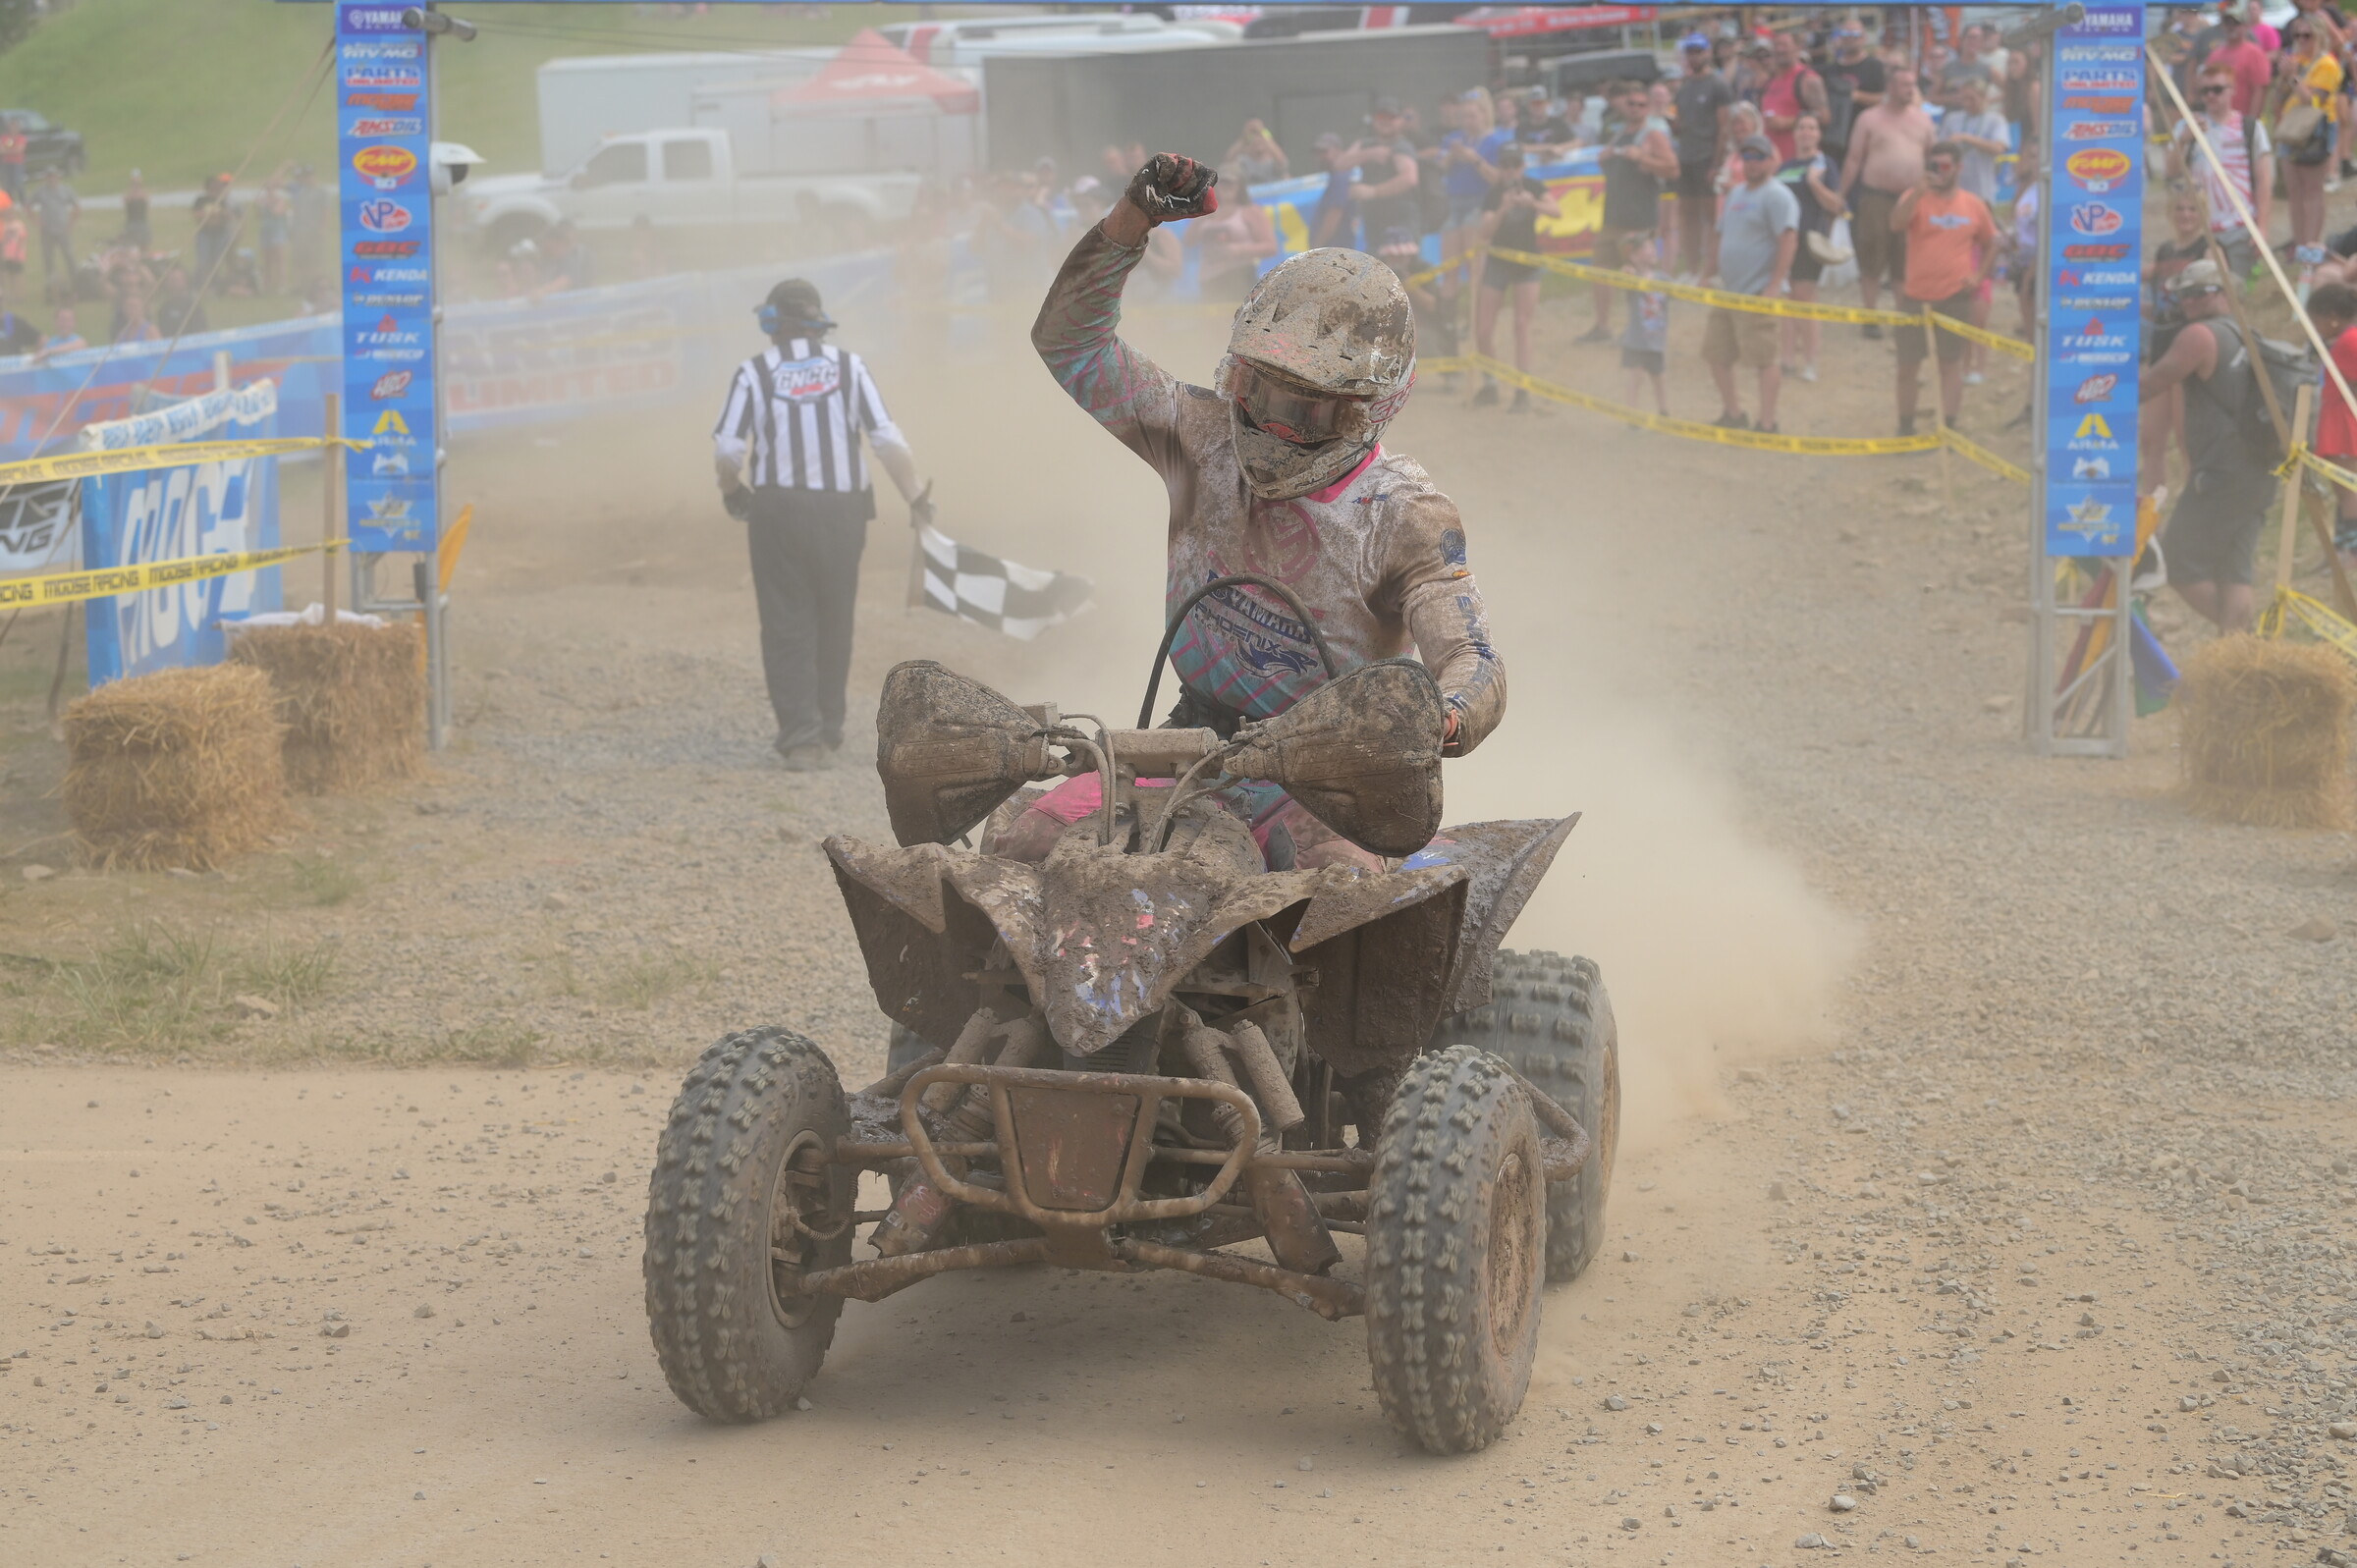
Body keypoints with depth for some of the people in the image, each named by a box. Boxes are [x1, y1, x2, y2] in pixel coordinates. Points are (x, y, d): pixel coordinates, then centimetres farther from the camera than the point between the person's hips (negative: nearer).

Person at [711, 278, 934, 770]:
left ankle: (801, 736, -6)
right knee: (834, 620, 16)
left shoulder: (756, 372, -2)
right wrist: (917, 497, -1)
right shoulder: (849, 367, 3)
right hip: (842, 510, 2)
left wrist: (732, 491, 12)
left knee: (787, 625, 2)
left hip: (777, 510, -2)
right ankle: (829, 726, 25)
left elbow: (727, 448, -7)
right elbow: (887, 439, -5)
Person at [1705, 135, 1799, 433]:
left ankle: (1767, 424, -3)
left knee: (1762, 359, -8)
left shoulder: (1776, 196, -10)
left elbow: (1789, 241, -20)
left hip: (1757, 294, -10)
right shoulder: (1737, 193, 18)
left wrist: (1774, 286, -26)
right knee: (1715, 353, 13)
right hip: (1728, 292, 10)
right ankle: (1732, 414, 25)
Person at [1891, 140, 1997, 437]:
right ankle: (1905, 428, 17)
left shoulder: (1974, 205, 5)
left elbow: (1990, 244, 18)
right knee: (1908, 365, 4)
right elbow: (1896, 225, -23)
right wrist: (1920, 191, -30)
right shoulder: (1916, 198, -3)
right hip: (1916, 296, -1)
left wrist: (1980, 276, 3)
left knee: (1951, 363, 4)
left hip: (1955, 297, 1)